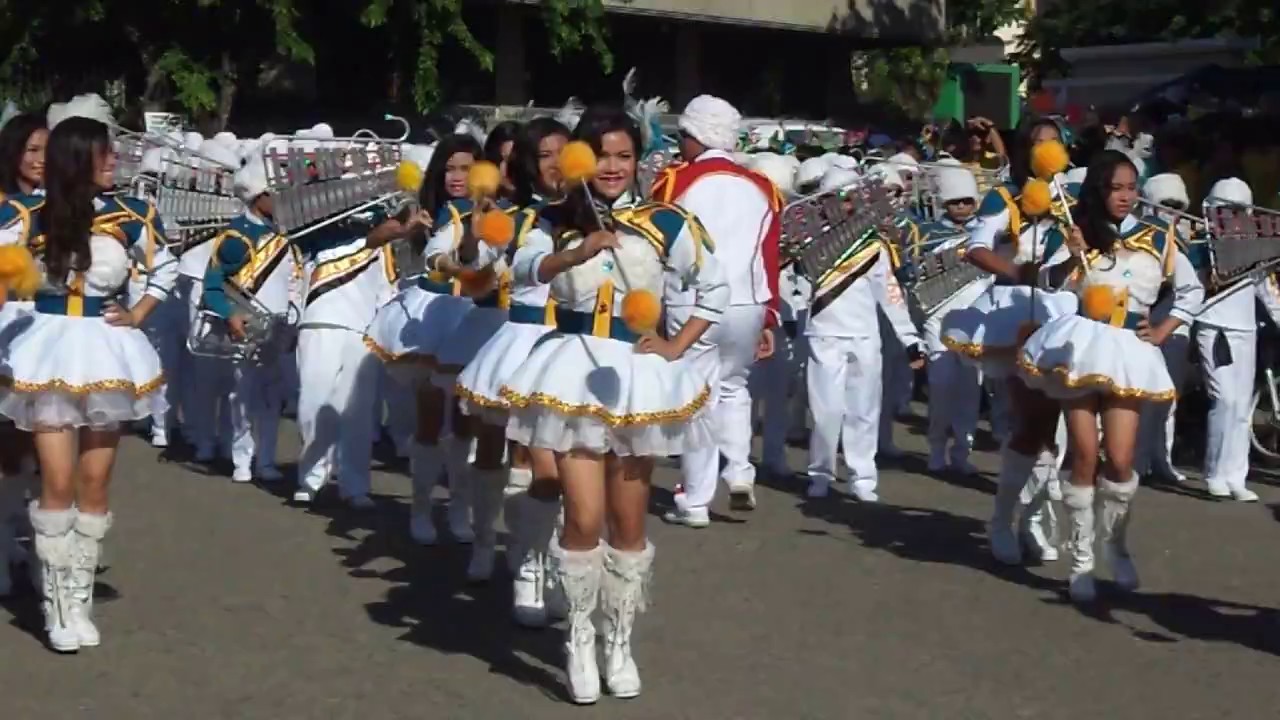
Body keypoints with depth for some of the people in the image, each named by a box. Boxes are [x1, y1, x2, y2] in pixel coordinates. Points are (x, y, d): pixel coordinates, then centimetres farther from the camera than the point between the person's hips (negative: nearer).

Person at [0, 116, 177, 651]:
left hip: (106, 350, 2)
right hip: (48, 350, -2)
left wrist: (138, 315, 4)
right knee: (58, 483, -5)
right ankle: (57, 605, 3)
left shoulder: (130, 216, -1)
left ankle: (80, 600, 15)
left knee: (94, 484, 5)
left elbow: (166, 269, 13)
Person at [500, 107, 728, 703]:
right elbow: (527, 269, -18)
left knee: (629, 523, 8)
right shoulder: (556, 222, 1)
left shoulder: (666, 223, -1)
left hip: (637, 372, 1)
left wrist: (677, 346, -2)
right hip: (576, 369, 0)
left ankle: (619, 642, 23)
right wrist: (576, 253, -35)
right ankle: (580, 640, 12)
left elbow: (716, 288, 7)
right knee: (585, 518, -7)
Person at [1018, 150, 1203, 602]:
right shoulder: (1081, 235, 3)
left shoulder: (1157, 239, 4)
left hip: (1129, 354, 0)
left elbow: (1192, 290, 13)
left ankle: (1116, 544, 20)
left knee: (1119, 461, -6)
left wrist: (1163, 332, 4)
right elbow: (1049, 284, -7)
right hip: (1081, 348, 0)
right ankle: (1081, 562, 9)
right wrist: (1071, 257, -24)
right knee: (1084, 459, 1)